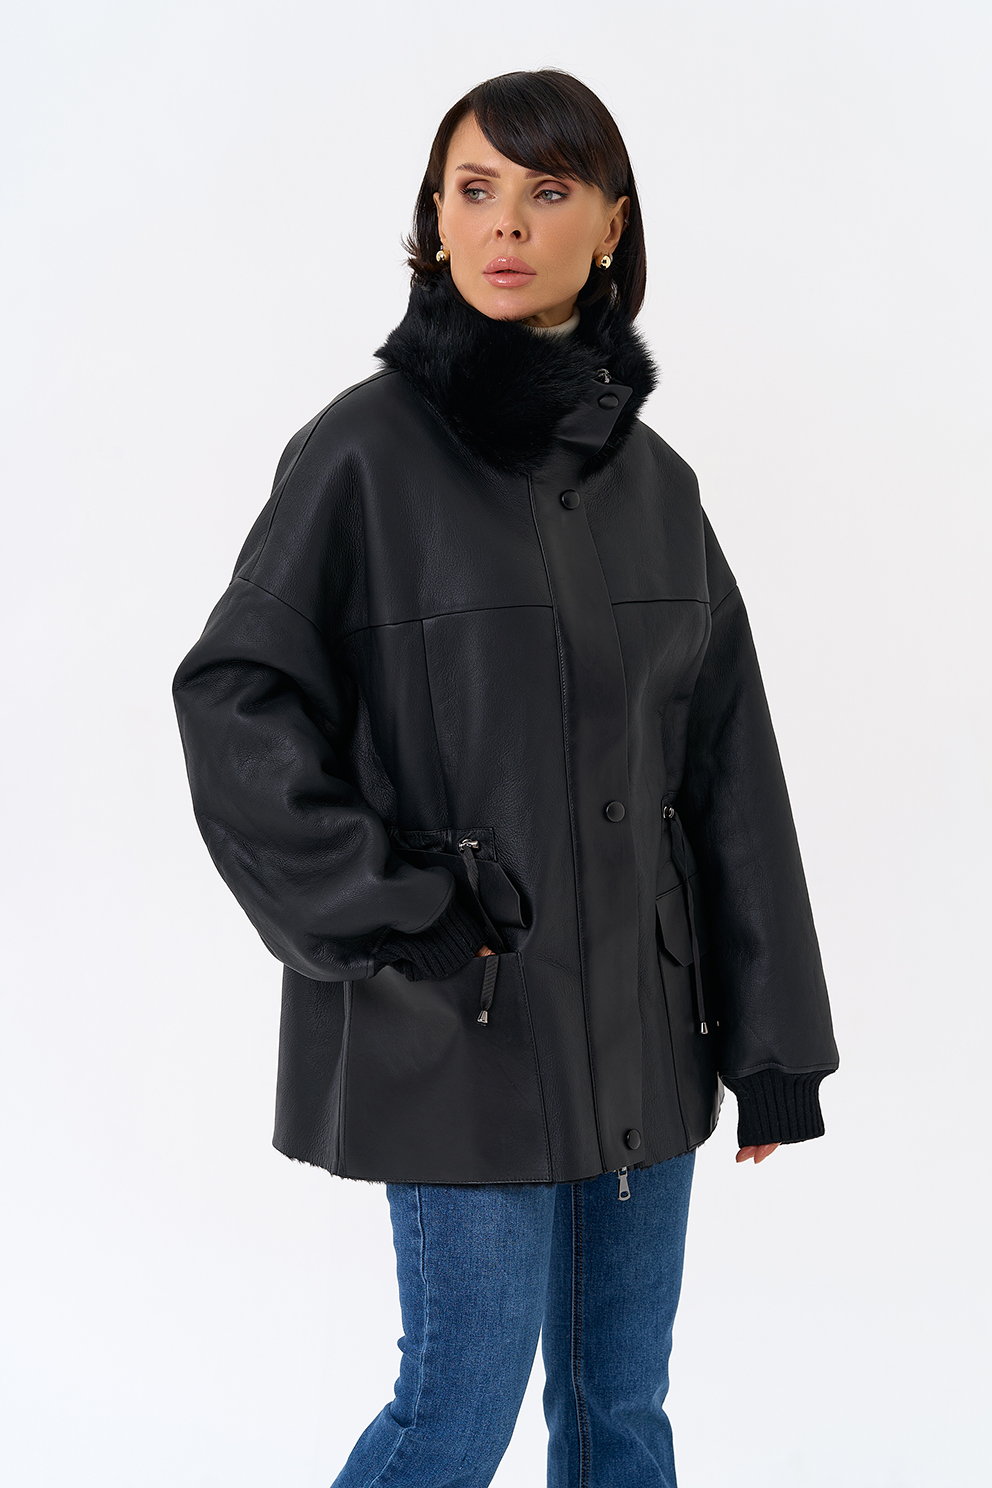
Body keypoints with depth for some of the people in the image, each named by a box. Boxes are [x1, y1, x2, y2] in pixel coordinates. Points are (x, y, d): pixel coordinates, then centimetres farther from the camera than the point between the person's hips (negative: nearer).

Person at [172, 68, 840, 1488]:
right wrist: (387, 916, -14)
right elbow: (234, 699, -10)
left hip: (643, 1011, 5)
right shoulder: (369, 448, -8)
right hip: (467, 1022, -5)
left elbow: (726, 763, 6)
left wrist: (771, 1037, 5)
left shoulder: (649, 473, 6)